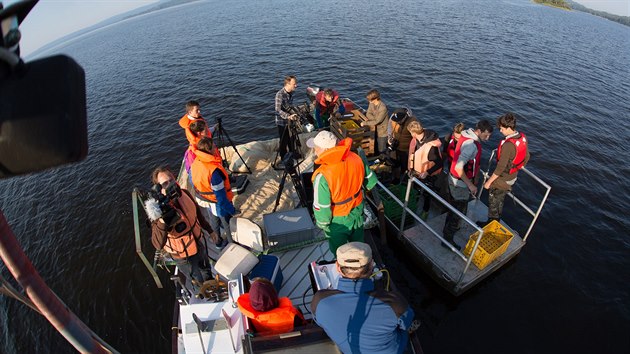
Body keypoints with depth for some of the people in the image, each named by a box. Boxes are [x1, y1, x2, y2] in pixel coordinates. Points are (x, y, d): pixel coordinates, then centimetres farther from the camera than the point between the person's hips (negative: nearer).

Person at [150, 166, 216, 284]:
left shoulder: (184, 193, -17)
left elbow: (197, 212, 3)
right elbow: (158, 245, -43)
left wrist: (209, 230, 13)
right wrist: (162, 220, -58)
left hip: (199, 242, 5)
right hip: (184, 256, -5)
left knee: (206, 269, 33)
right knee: (200, 280, 20)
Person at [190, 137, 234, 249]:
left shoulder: (195, 164, -13)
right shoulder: (214, 170, -37)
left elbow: (194, 183, 4)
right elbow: (221, 197, -30)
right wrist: (232, 210, -17)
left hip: (205, 202, 7)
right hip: (218, 205, -7)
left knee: (214, 223, 30)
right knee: (229, 226, 17)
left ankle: (218, 242, 53)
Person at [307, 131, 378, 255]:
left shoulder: (322, 176, -36)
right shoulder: (356, 158, -19)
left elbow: (322, 208, -27)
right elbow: (371, 182, -2)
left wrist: (322, 223, -5)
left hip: (338, 222, -6)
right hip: (357, 213, 6)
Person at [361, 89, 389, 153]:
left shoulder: (383, 108, -29)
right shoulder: (371, 104, -5)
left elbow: (376, 121, -29)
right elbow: (368, 114, -4)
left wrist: (365, 123, -23)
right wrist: (376, 118, -22)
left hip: (382, 132, -7)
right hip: (375, 130, 7)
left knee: (381, 150, 4)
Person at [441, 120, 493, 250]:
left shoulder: (467, 136, 1)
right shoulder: (471, 145, -29)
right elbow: (458, 168, -34)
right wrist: (470, 185, -25)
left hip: (453, 179, 9)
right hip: (460, 183, -9)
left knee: (454, 207, 28)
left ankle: (448, 228, 49)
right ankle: (448, 240, 19)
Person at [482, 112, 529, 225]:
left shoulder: (508, 145, -34)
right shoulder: (523, 138, -8)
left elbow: (500, 168, -30)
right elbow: (526, 157, 7)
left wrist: (489, 182, -19)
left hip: (501, 181, -8)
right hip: (512, 178, 8)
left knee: (493, 203, 14)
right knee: (500, 201, 28)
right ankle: (496, 222, 47)